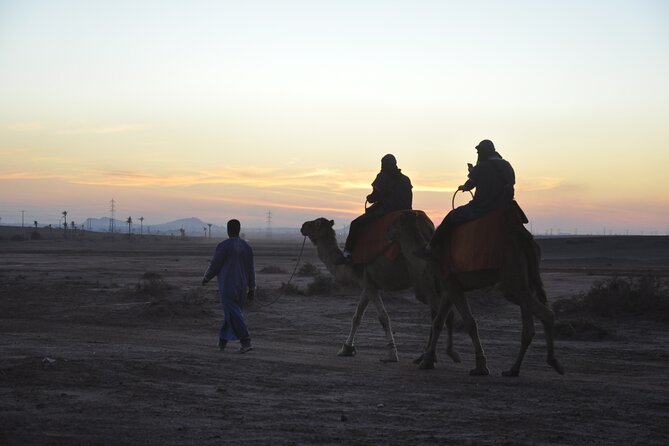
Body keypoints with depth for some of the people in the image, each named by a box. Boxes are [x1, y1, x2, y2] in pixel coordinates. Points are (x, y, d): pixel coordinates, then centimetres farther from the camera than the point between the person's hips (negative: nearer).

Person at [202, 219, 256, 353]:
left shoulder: (223, 246, -12)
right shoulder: (246, 247, 5)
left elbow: (214, 265, -7)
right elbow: (251, 269, 6)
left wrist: (206, 278, 11)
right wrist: (252, 288, 12)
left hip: (227, 286, -6)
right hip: (241, 286, 6)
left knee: (234, 315, -7)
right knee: (232, 313, 17)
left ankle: (246, 342, -17)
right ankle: (222, 340, 27)